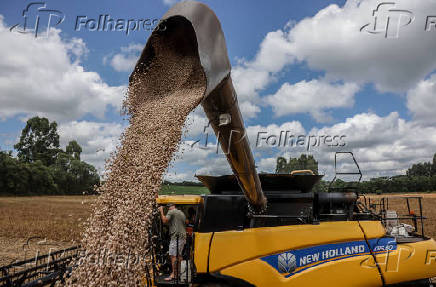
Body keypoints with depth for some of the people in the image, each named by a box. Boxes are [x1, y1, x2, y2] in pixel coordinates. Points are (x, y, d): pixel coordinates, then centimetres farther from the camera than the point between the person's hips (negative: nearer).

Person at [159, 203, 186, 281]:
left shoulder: (171, 212, -5)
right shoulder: (182, 213, 20)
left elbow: (164, 221, -15)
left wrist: (161, 211, -5)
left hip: (176, 236, -9)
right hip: (183, 236, 9)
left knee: (173, 255, -8)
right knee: (179, 255, 15)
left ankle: (173, 274, -9)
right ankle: (179, 272, 20)